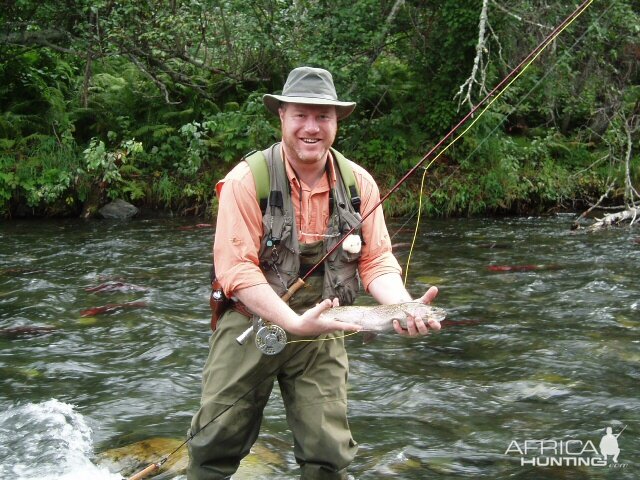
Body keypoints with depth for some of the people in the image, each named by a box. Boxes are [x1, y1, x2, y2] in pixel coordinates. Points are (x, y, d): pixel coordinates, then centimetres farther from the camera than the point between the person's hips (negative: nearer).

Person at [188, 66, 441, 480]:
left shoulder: (359, 183, -2)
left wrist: (405, 308, -23)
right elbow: (236, 268, -19)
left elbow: (377, 261, -3)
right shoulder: (247, 180, -14)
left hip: (321, 334, 3)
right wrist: (294, 322, -30)